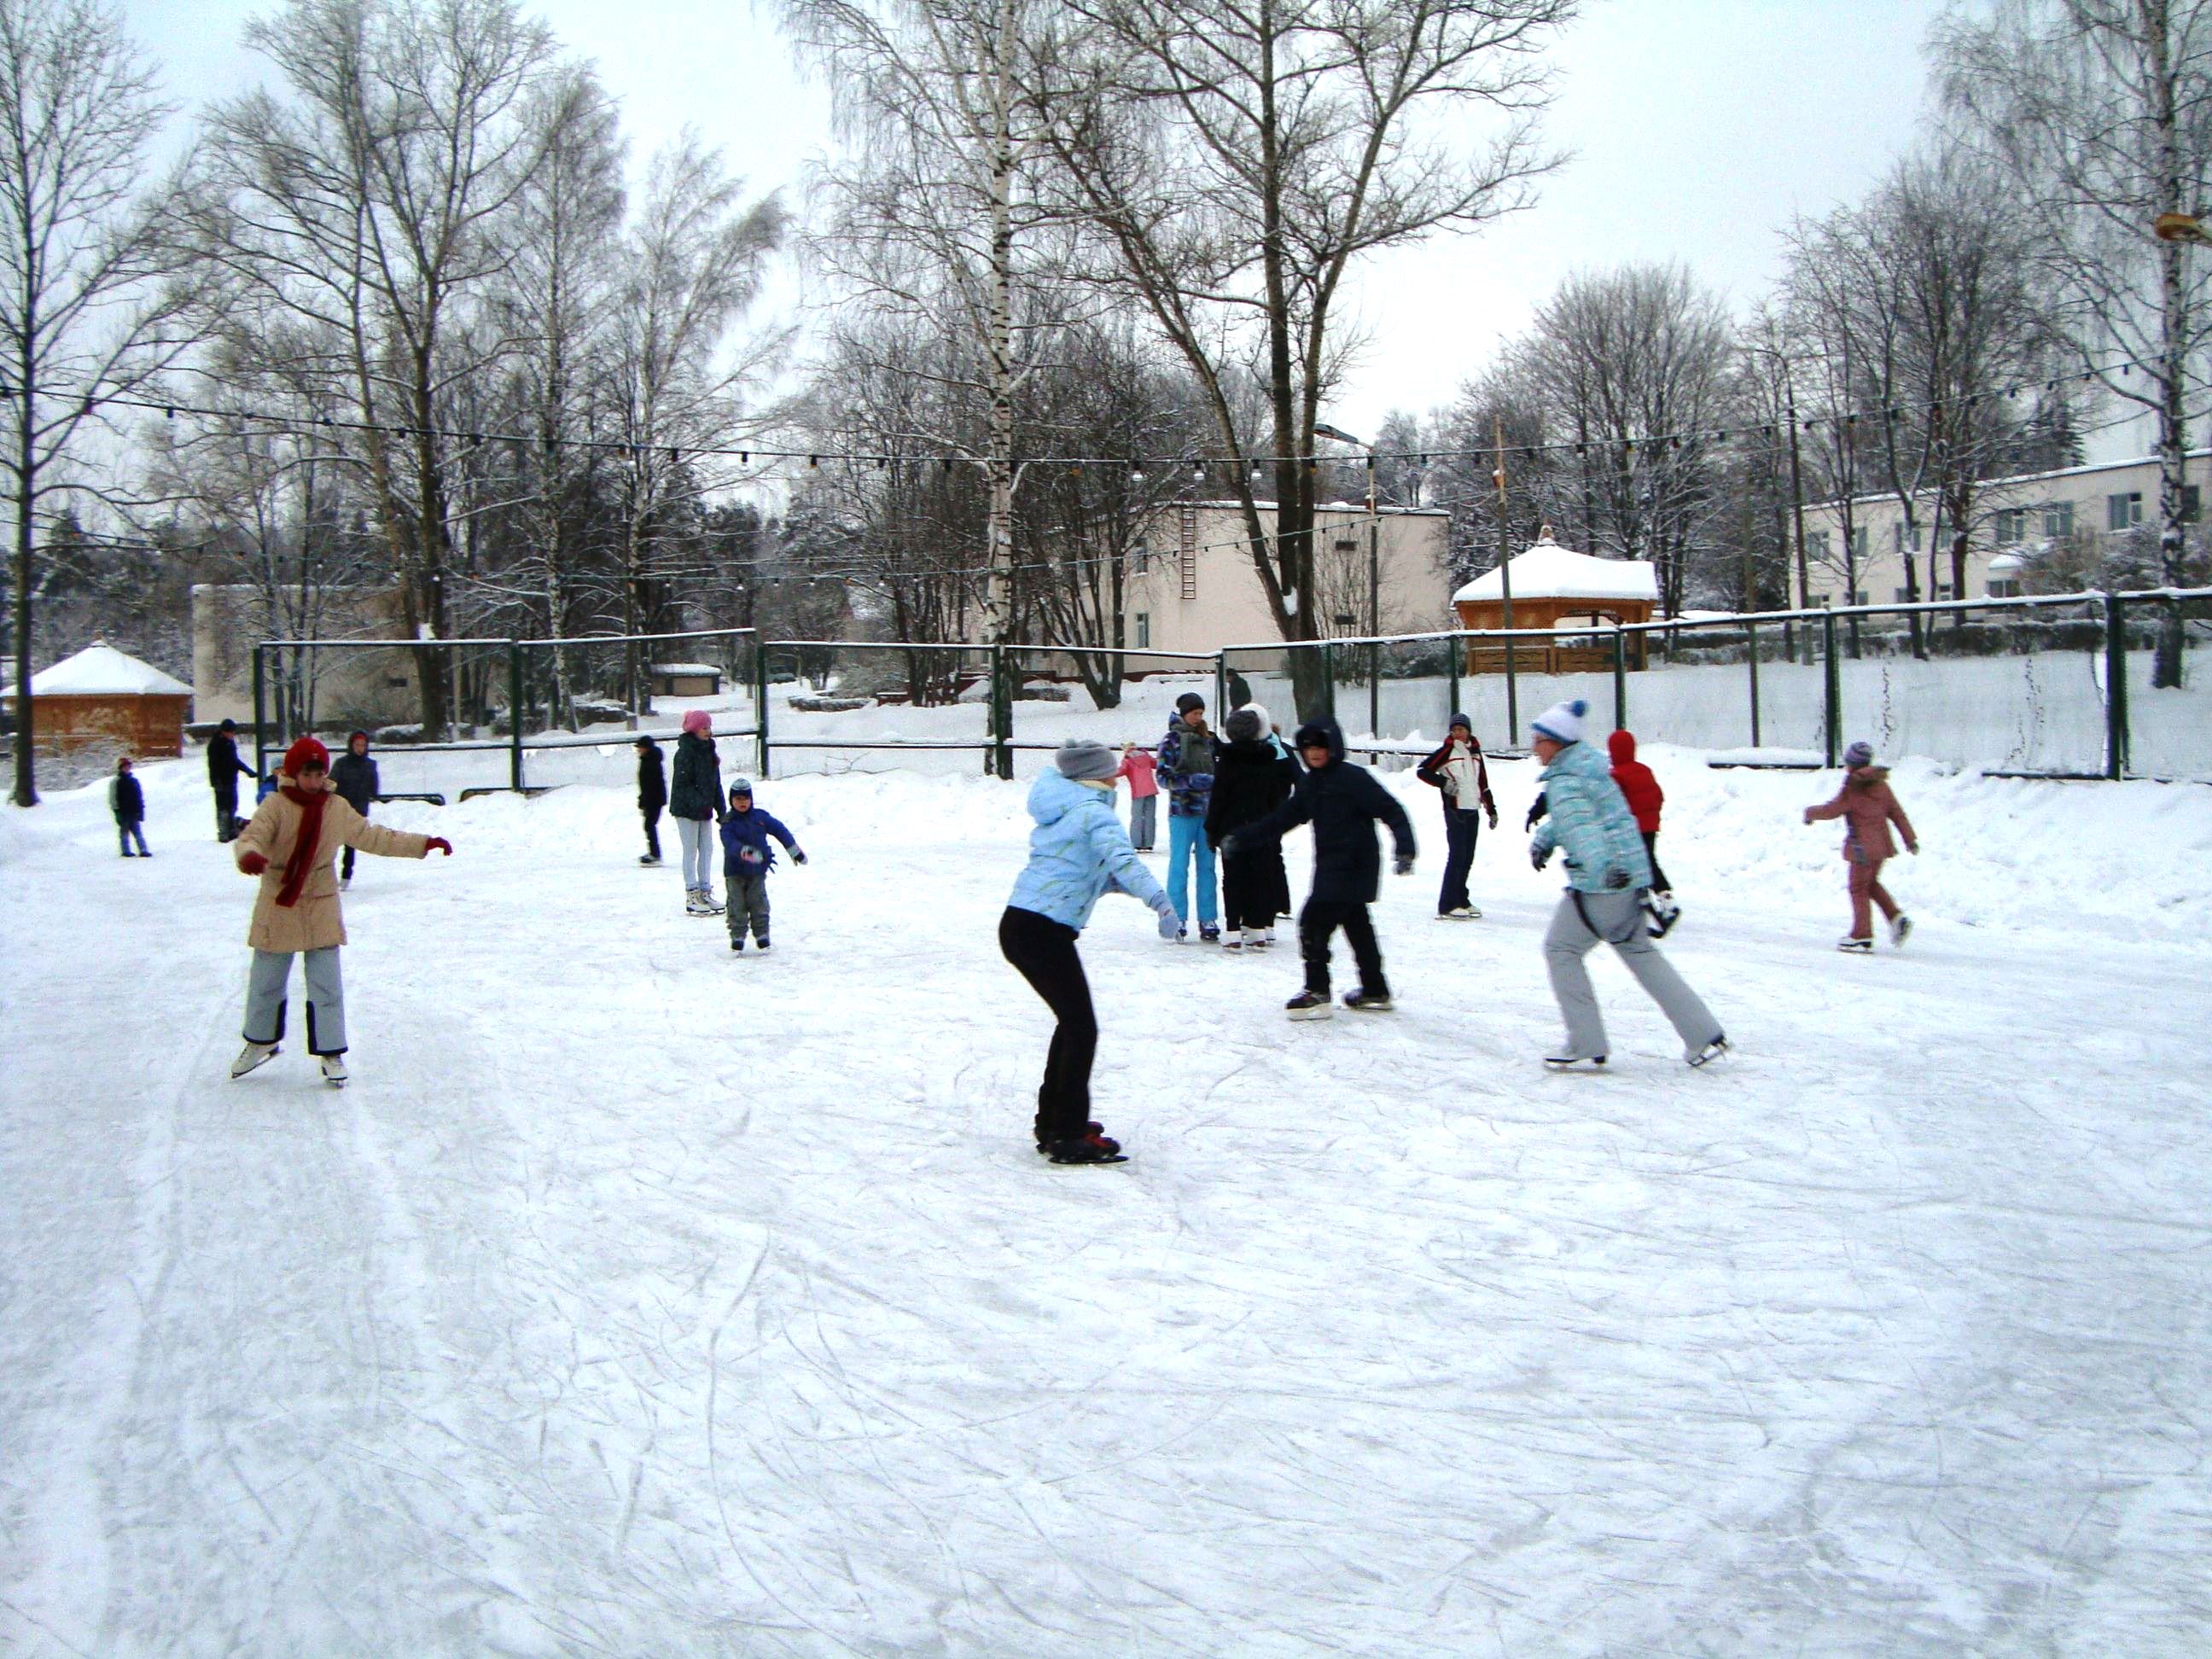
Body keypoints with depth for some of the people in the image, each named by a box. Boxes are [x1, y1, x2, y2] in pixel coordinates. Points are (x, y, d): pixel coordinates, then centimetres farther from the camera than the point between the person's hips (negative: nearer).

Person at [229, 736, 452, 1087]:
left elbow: (373, 837, 12)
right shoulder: (276, 805, -9)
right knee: (265, 982, 12)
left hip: (321, 909, 2)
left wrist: (424, 844, 10)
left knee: (326, 986, 1)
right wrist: (249, 854, -49)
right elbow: (252, 835, -24)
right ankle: (260, 1042, 33)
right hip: (277, 908, -2)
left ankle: (331, 1052, 13)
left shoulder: (338, 809, 3)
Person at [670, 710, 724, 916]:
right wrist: (699, 804, -27)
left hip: (704, 810, 8)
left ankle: (706, 893, 17)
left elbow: (715, 783, 17)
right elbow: (682, 783, -18)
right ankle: (692, 898, -1)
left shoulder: (709, 751, 12)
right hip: (687, 809, -8)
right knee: (691, 852, -4)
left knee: (706, 851, 9)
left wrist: (721, 809, 14)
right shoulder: (685, 752, -13)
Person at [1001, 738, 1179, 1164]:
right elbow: (1121, 858, -25)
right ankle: (1069, 1137, -3)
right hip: (1046, 932, -9)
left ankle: (1053, 1121, 29)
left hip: (1016, 925, 9)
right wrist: (1159, 901, -35)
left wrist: (1115, 883, 19)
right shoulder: (1095, 812, -7)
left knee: (1072, 1022, 21)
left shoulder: (1057, 811, 20)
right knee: (1081, 1029, -4)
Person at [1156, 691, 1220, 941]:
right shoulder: (1172, 740, -2)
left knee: (1207, 865, 5)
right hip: (1182, 810, -5)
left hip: (1207, 811, 5)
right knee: (1179, 865, -1)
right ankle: (1177, 919, 4)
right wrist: (1193, 781, -20)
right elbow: (1164, 777, -8)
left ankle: (1208, 920, 9)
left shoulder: (1207, 740, 13)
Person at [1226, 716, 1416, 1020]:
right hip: (1331, 868, 8)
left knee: (1313, 922, -12)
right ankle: (1375, 992, 25)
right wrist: (1242, 838, 13)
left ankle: (1317, 993, -9)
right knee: (1357, 926, 15)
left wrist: (1405, 848, -25)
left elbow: (1391, 810, -16)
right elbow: (1283, 818, 16)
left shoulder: (1353, 778, -13)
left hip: (1353, 867, -8)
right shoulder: (1310, 784, 11)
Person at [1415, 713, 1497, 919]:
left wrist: (1491, 809, 19)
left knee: (1467, 858, 8)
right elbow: (1422, 771, -5)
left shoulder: (1475, 752, 15)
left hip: (1473, 810, 6)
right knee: (1457, 855, -11)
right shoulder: (1447, 751, -2)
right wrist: (1443, 782, -16)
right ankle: (1447, 906, -10)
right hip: (1455, 810, -6)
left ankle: (1461, 900, 18)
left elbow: (1483, 783, 21)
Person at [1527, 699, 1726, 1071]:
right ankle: (1705, 1036, 19)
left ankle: (1586, 1047, 3)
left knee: (1561, 949, 3)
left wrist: (1602, 866, -45)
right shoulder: (1589, 763, 14)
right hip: (1631, 876, 10)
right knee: (1639, 951, 18)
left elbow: (1581, 824, -33)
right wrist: (1543, 839, 15)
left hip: (1600, 884, -10)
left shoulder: (1565, 781, -17)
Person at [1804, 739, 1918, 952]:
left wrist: (1811, 812, 7)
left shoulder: (1852, 788, -14)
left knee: (1859, 889, 2)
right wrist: (1910, 839, 15)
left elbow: (1832, 810, -12)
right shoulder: (1881, 785, 7)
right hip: (1881, 845, 8)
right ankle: (1897, 917, 9)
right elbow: (1897, 813, 11)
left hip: (1862, 847, -8)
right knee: (1871, 883, 24)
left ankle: (1862, 936, 4)